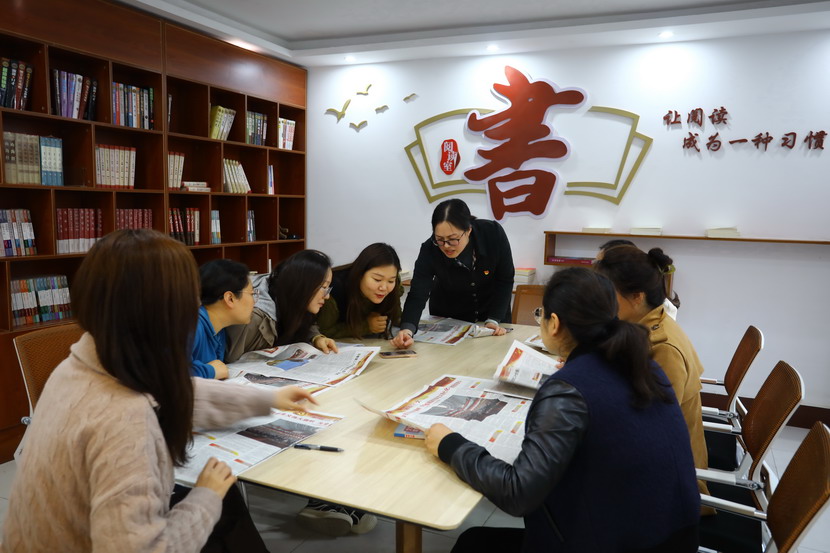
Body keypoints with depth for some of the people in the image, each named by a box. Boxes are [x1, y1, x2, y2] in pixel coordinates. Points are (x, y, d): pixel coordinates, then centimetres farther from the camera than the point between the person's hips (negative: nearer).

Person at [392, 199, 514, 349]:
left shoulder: (493, 233, -29)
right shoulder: (430, 250, -30)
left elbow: (505, 280, -18)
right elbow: (417, 294, -36)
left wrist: (493, 320, -25)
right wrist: (407, 329, -54)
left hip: (493, 310, 1)